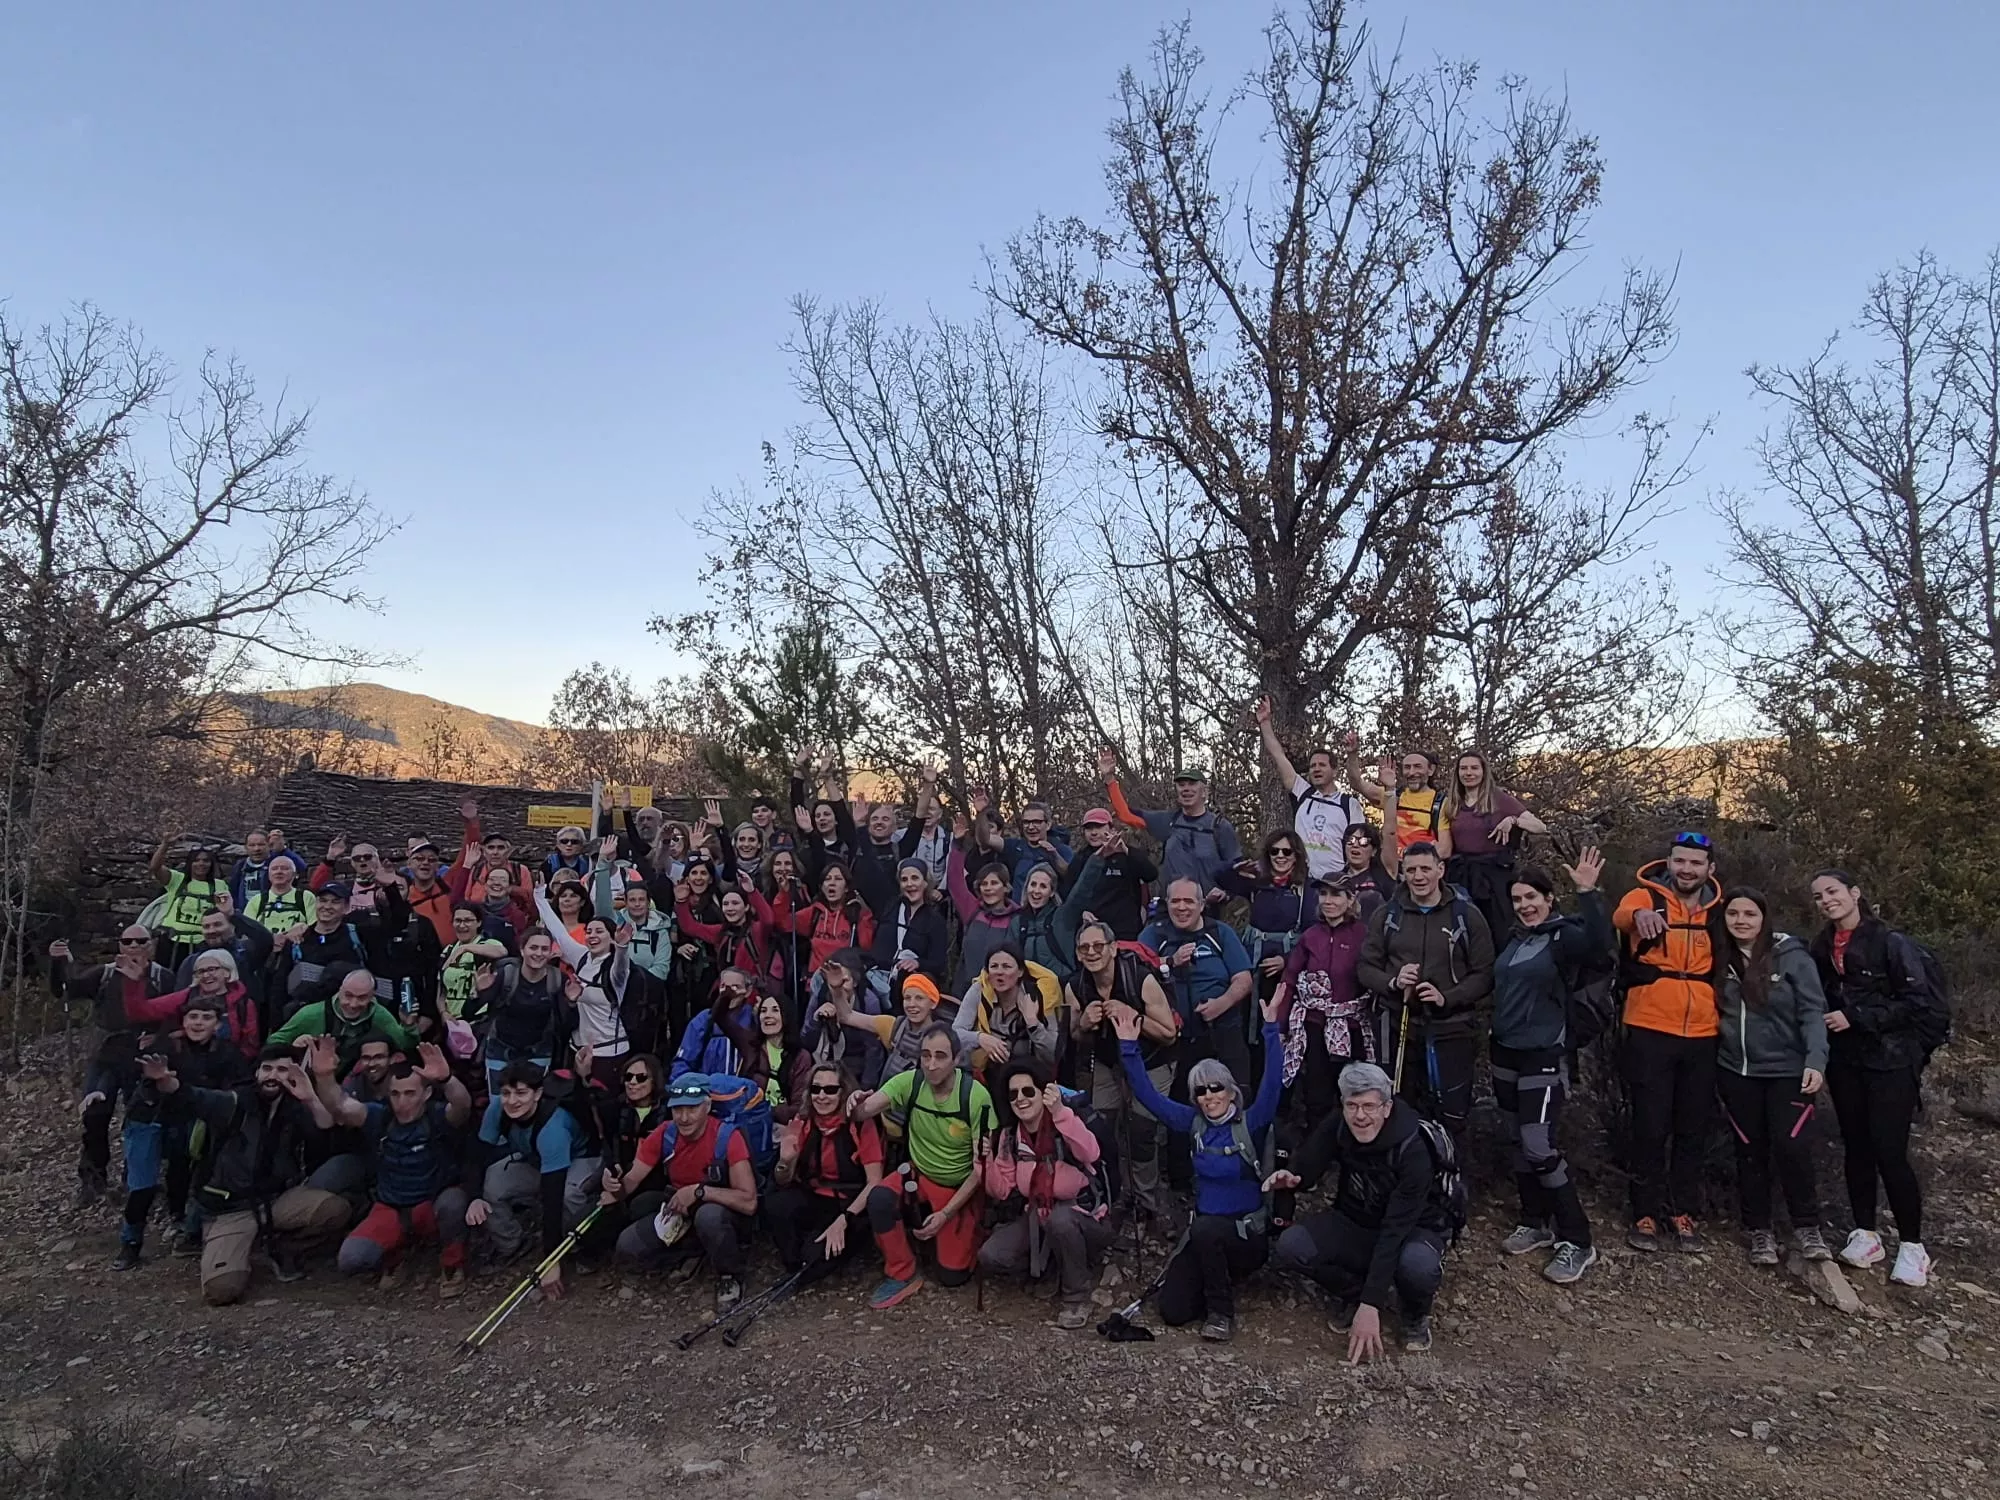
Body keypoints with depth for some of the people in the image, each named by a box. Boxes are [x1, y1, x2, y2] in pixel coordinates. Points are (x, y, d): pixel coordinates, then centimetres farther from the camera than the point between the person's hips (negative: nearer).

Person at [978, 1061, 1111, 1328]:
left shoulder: (1065, 1126, -17)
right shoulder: (1009, 1136, -1)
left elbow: (1090, 1154, -40)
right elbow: (1002, 1192, 0)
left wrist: (1059, 1112, -51)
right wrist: (987, 1162, -19)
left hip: (1080, 1214, -5)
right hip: (1036, 1216, 5)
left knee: (1058, 1218, -38)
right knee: (991, 1257, -16)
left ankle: (1077, 1295, -13)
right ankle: (1050, 1263, 11)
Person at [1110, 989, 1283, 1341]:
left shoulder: (1251, 1123, -10)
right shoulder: (1194, 1123, 1)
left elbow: (1272, 1082, -25)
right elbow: (1147, 1094, -1)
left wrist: (1271, 1026, -35)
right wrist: (1129, 1046, -10)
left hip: (1248, 1233, -4)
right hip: (1204, 1234, 4)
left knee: (1205, 1228, -36)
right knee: (1173, 1311, -11)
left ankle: (1222, 1311, -12)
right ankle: (1216, 1280, 19)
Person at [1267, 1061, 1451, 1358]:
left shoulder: (1412, 1151, -29)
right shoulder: (1335, 1128, -16)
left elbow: (1395, 1231, -32)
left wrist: (1370, 1306, -35)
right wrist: (1288, 1179, -35)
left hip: (1412, 1230, -3)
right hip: (1353, 1223, 4)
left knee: (1418, 1266, -39)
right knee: (1290, 1246, -23)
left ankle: (1416, 1313, -2)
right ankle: (1351, 1293, 7)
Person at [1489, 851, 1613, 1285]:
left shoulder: (1564, 936, -10)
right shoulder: (1515, 938, 11)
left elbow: (1602, 946, -33)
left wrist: (1588, 893, -39)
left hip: (1544, 1057, -7)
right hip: (1507, 1054, 7)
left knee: (1541, 1148, -11)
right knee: (1520, 1144, 13)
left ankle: (1577, 1242, 1)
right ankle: (1536, 1223, 27)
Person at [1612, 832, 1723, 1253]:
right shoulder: (1646, 896, -5)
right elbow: (1621, 916, -29)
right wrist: (1639, 915, -52)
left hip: (1702, 1035, 4)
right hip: (1650, 1032, -4)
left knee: (1693, 1129, 12)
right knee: (1650, 1127, 1)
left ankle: (1683, 1211, 25)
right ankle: (1646, 1213, 13)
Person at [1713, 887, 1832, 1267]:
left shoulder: (1791, 955, -8)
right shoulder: (1720, 959, 2)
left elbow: (1812, 1011, -11)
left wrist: (1816, 1060, -21)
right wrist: (1711, 1069, 1)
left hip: (1789, 1070, -3)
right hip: (1737, 1073, 3)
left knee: (1791, 1145, -8)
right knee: (1750, 1150, 9)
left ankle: (1807, 1227, 12)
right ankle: (1759, 1229, 20)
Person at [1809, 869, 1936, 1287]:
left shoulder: (1891, 942, -10)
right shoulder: (1821, 948, 7)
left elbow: (1919, 1002, -14)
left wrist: (1856, 1017, -17)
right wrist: (1825, 1023, 1)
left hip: (1891, 1063, -5)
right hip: (1845, 1063, 5)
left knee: (1890, 1152, -6)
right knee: (1856, 1147, 10)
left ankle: (1911, 1245, 8)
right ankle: (1866, 1234, 20)